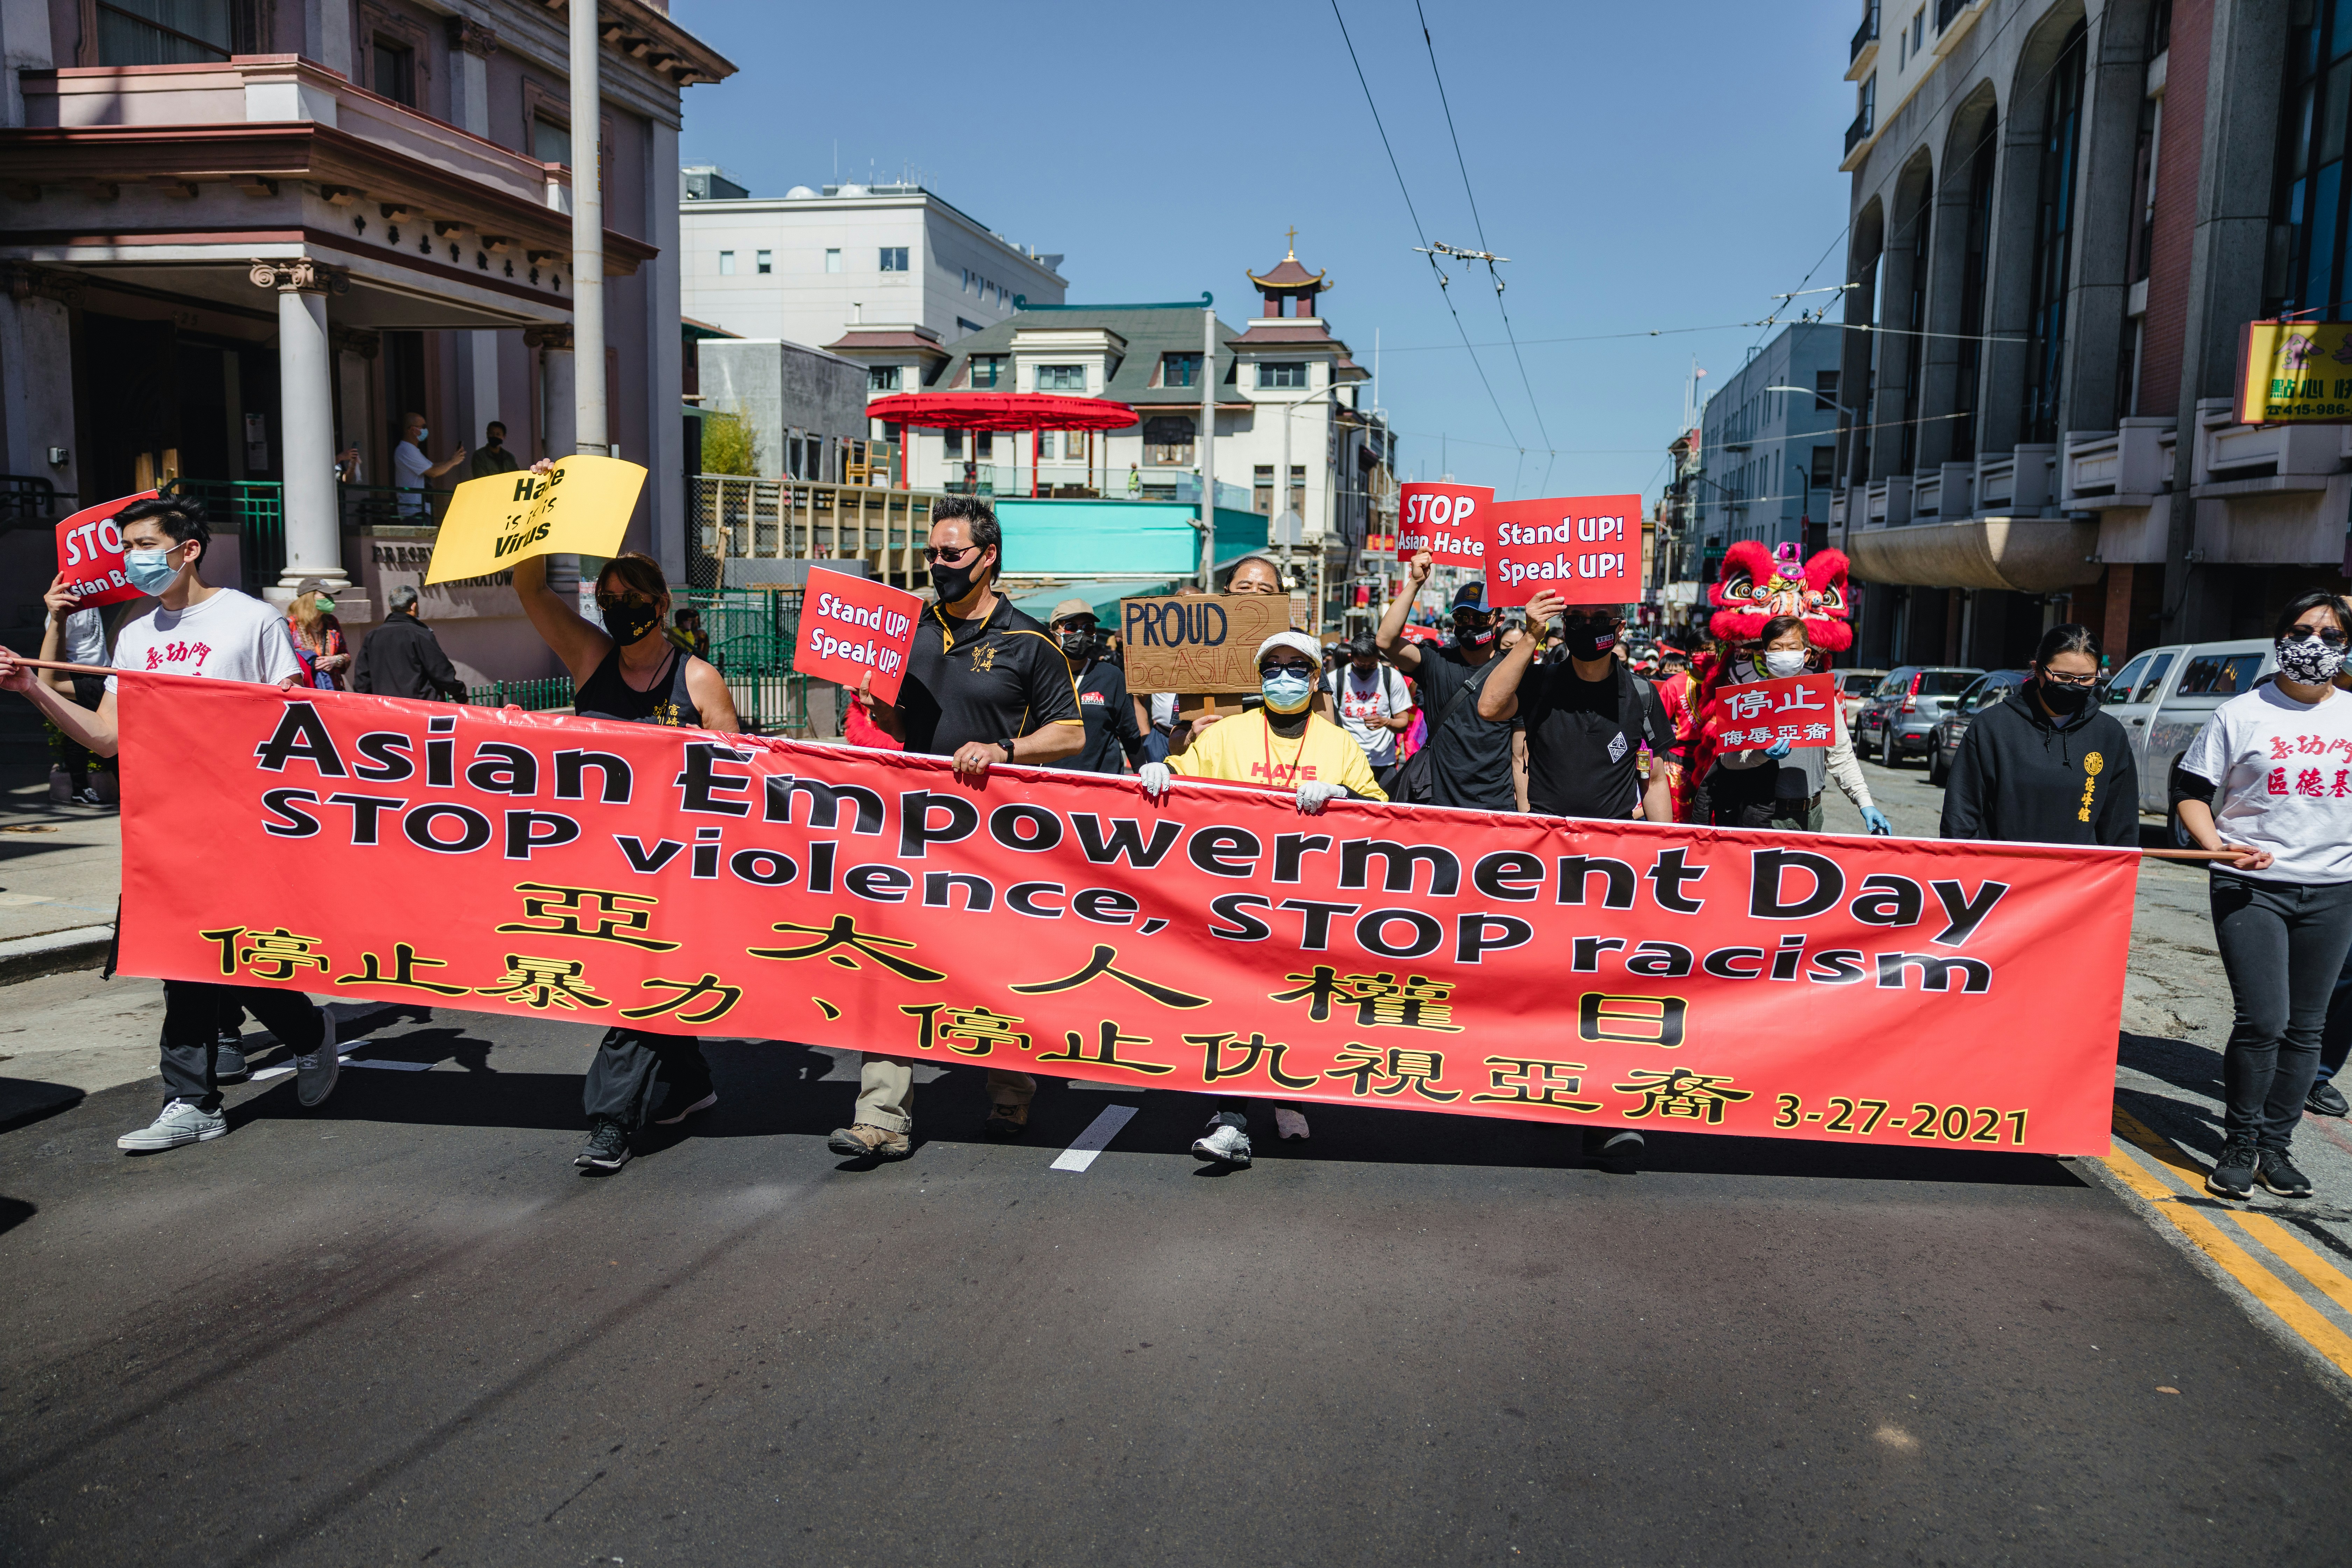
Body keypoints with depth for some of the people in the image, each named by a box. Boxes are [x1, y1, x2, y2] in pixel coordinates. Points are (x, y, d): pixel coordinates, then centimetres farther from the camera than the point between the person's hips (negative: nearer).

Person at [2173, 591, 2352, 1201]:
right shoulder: (2242, 714, -1)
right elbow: (2191, 790, 0)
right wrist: (2217, 847, -15)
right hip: (2252, 887, -4)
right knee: (2262, 1021, -8)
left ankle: (2276, 1145, 20)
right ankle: (2239, 1147, 8)